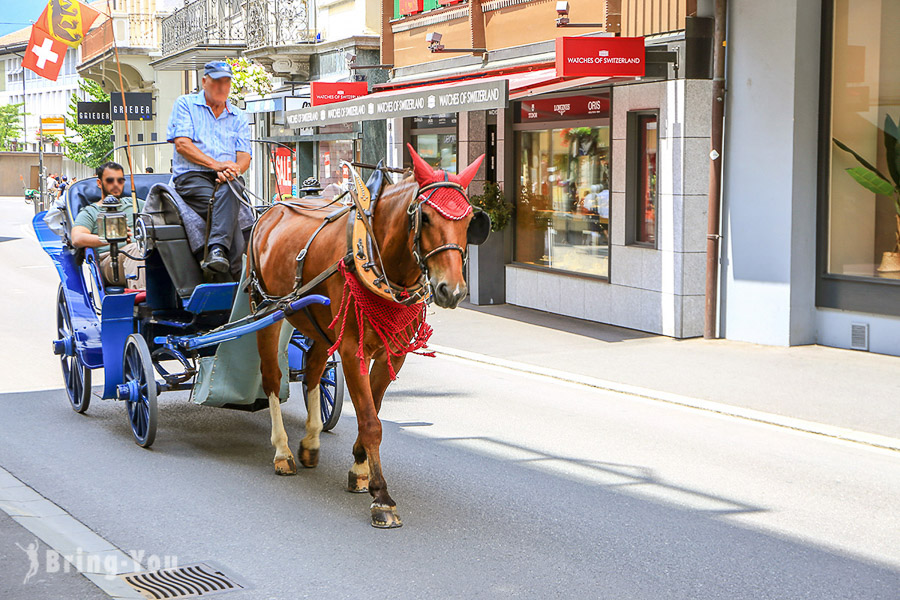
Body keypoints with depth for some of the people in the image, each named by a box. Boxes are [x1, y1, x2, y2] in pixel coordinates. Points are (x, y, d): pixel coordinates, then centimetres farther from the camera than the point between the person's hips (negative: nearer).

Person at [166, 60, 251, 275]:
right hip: (190, 176, -2)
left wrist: (233, 169, -16)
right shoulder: (185, 104, 10)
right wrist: (216, 164, -16)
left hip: (227, 178, 2)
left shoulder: (238, 117, 20)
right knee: (225, 208, -32)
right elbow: (182, 144, -4)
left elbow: (244, 157, 10)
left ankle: (217, 250, -51)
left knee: (228, 189, -37)